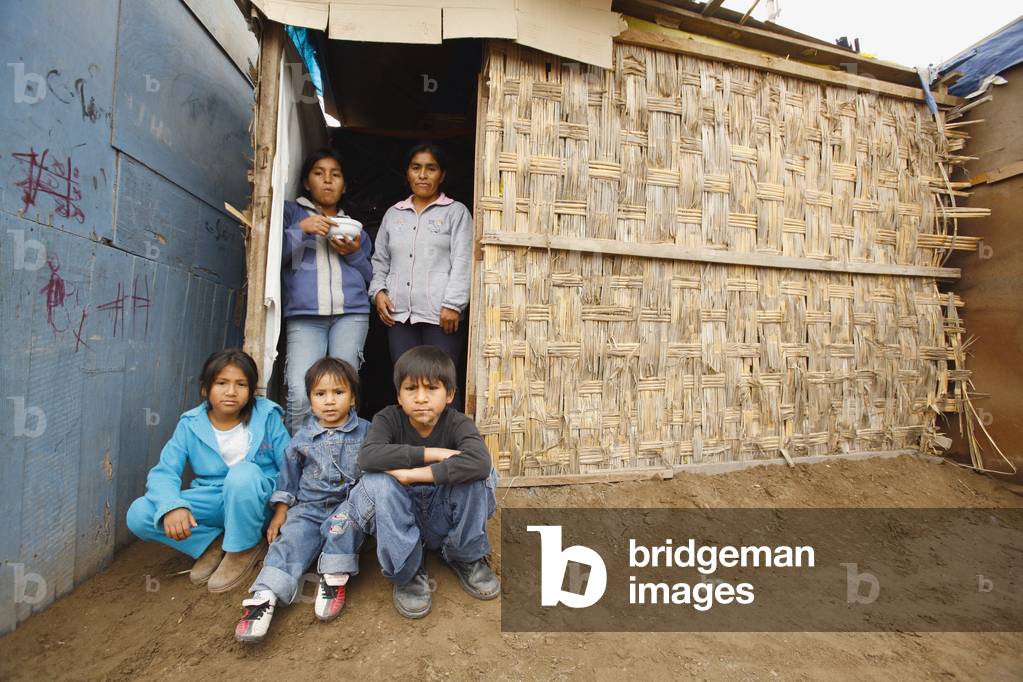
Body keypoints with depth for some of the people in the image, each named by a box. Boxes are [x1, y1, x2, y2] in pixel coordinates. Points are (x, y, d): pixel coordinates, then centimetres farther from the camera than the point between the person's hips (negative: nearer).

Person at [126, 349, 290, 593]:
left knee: (244, 472, -35)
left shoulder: (267, 416, -9)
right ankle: (213, 544, 1)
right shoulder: (191, 424, -4)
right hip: (213, 501, 3)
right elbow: (164, 472, -9)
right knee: (138, 514, -16)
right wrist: (172, 506, -29)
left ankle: (244, 549, -10)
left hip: (256, 501, -3)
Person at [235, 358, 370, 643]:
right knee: (290, 540, -22)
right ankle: (264, 597, -32)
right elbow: (288, 478, 16)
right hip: (308, 507, 3)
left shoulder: (366, 433, 1)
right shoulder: (303, 438, 8)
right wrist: (280, 513, 11)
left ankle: (334, 579, -21)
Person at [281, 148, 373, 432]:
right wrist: (301, 230, -7)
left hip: (351, 314, 2)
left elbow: (369, 277, 22)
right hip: (304, 317, -2)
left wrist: (355, 253, 3)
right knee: (300, 396, -18)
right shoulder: (291, 212, 18)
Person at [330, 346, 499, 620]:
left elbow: (480, 461, -39)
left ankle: (465, 558, -3)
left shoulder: (457, 423, -17)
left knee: (475, 473, -28)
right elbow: (367, 456, -35)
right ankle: (407, 572, -11)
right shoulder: (388, 419, -14)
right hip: (401, 520, 1)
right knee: (377, 480, -29)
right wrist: (433, 453, -35)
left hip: (445, 520, 0)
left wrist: (412, 473, -38)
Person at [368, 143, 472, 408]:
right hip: (399, 315, 4)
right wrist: (378, 291, 5)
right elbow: (380, 260, 22)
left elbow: (462, 262, -4)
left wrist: (452, 304, -13)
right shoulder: (393, 213, 20)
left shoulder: (456, 211, 7)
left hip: (440, 315, -4)